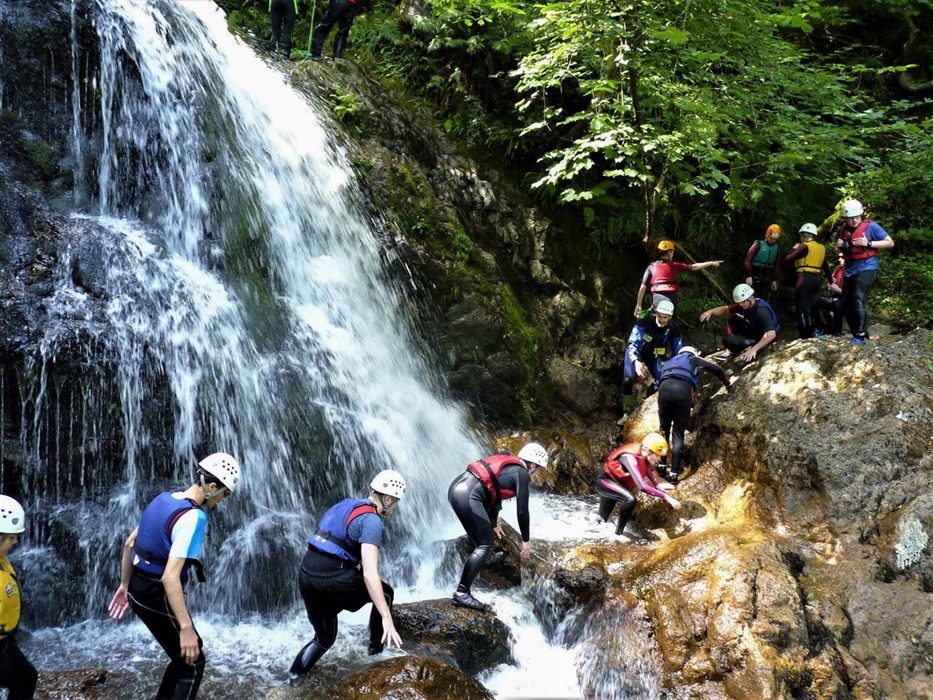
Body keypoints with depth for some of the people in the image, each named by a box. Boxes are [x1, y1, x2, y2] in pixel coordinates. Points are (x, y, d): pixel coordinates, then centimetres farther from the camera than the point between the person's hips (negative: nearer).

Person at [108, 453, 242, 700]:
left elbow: (130, 543, 14)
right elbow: (170, 577, -30)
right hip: (157, 596, -9)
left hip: (138, 589, 9)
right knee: (193, 663, 5)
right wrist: (186, 628, -29)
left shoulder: (163, 499, 4)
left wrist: (124, 585, 25)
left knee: (184, 656, 23)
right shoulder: (192, 517, -24)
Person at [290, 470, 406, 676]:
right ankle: (377, 650, 19)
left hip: (306, 575, 8)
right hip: (330, 580, -8)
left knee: (324, 638, 24)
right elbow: (369, 574, -19)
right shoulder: (371, 519, -10)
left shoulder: (347, 505, 17)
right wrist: (387, 618, -19)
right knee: (385, 593, 14)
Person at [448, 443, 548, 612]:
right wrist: (526, 540, 11)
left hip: (457, 487, 10)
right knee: (485, 546, -5)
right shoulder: (522, 474, 1)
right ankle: (461, 593, -9)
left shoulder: (509, 466, 26)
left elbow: (495, 494, 37)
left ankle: (463, 591, 23)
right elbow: (522, 510, 0)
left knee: (482, 544, 21)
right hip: (467, 495, -10)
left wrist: (493, 524, 48)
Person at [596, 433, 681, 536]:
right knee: (630, 499, -30)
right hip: (604, 481, -9)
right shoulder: (630, 458, -37)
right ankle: (617, 534, -17)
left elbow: (648, 471, 14)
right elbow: (642, 486, -46)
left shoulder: (643, 454, -12)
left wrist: (658, 487, 10)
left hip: (615, 482, 9)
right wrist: (666, 496, -46)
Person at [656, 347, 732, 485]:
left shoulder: (669, 362, 41)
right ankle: (673, 473, -3)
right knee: (678, 434, 4)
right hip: (683, 389, -2)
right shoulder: (693, 359, 32)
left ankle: (661, 466, 17)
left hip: (664, 388, 3)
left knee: (664, 430, 21)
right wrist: (728, 384, 48)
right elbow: (716, 369, 32)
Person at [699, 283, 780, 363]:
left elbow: (771, 334, -39)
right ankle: (731, 350, 4)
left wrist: (754, 349, -41)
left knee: (727, 340, -20)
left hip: (760, 340, -9)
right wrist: (710, 312, -15)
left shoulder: (761, 311, -31)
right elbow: (726, 309, 4)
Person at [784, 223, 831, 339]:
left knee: (802, 309, -5)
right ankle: (812, 334, 14)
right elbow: (826, 267, 21)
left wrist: (794, 248, 6)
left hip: (804, 279, -7)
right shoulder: (821, 248, 14)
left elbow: (787, 259, -11)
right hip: (816, 280, 8)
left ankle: (806, 337, -9)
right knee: (811, 308, 12)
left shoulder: (804, 247, -8)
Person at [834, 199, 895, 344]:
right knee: (846, 305, 6)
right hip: (849, 270, 7)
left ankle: (861, 335, -21)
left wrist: (869, 243, -19)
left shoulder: (871, 226, -9)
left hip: (866, 268, -7)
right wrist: (839, 246, -3)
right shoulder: (843, 229, 7)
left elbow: (890, 243, -7)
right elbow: (838, 251, 22)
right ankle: (856, 334, 16)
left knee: (858, 299, -21)